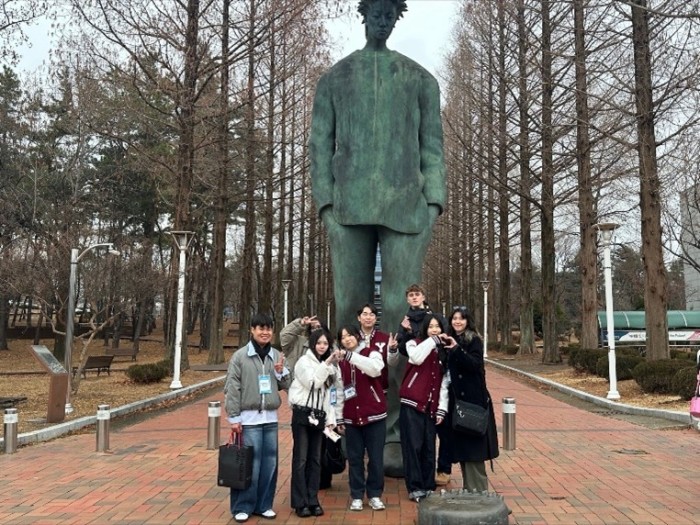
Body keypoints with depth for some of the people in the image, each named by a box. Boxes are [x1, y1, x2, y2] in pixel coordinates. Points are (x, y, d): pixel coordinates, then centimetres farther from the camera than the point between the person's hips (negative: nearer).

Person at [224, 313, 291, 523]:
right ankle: (242, 506, 12)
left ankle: (264, 505, 22)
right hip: (248, 418, -4)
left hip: (271, 418, 4)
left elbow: (285, 386, 13)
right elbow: (232, 389, -6)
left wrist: (281, 372, -7)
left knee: (269, 464, 9)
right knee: (249, 464, -3)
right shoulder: (240, 356, -5)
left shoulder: (277, 356, 7)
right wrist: (234, 417, -9)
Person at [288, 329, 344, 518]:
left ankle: (313, 500, 17)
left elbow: (332, 394, 13)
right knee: (301, 459, -1)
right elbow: (313, 383, -19)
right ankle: (300, 503, 6)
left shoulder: (331, 366, 14)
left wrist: (331, 418, 6)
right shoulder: (304, 361, -5)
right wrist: (326, 364, -23)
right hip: (302, 414, -5)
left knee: (315, 459, 9)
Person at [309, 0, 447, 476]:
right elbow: (320, 146, 11)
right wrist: (326, 207, -2)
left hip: (405, 207, 0)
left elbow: (433, 147, 10)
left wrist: (434, 208, -2)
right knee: (352, 311, -2)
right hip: (350, 207, 1)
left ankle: (397, 436, -6)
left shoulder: (421, 79, 17)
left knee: (401, 313, -9)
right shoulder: (334, 79, 18)